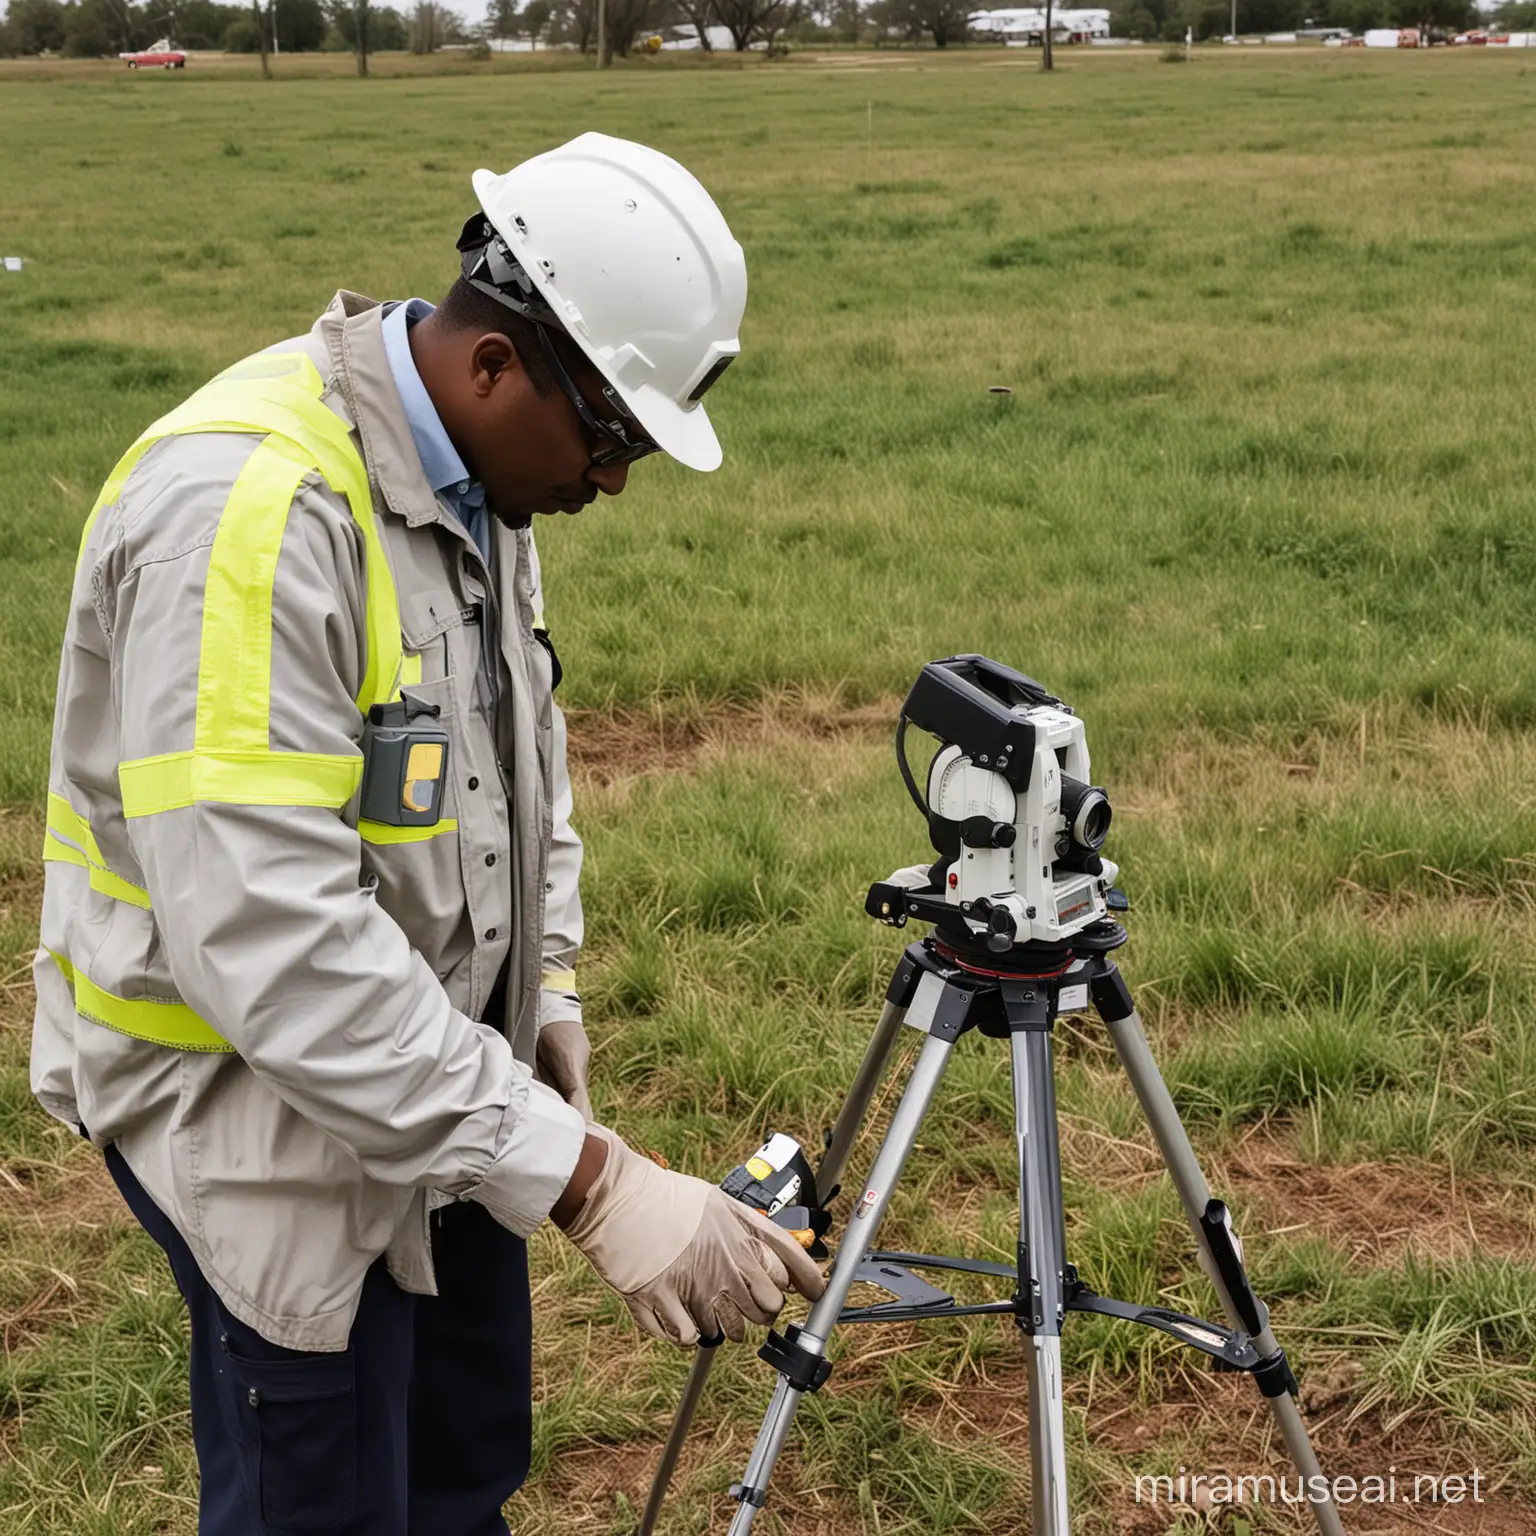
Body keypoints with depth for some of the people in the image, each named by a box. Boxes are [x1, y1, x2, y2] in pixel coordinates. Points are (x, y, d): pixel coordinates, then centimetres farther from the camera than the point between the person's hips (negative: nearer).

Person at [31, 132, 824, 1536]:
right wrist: (588, 1182, -35)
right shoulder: (248, 509, -29)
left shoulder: (473, 475, 1)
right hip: (264, 1099, -8)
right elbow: (270, 943, -35)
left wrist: (546, 988, 8)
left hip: (439, 1059, 9)